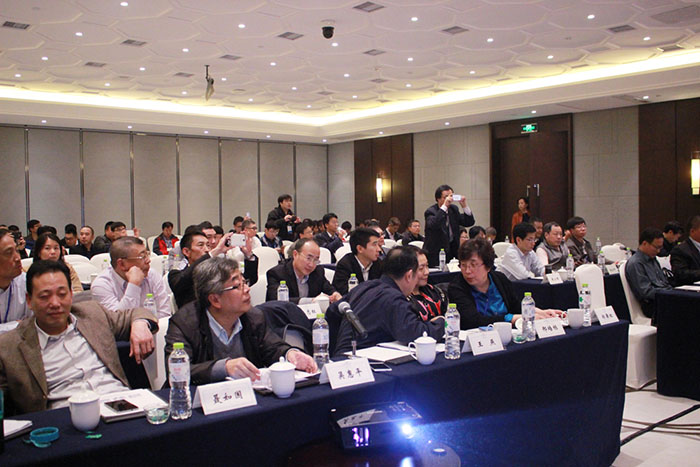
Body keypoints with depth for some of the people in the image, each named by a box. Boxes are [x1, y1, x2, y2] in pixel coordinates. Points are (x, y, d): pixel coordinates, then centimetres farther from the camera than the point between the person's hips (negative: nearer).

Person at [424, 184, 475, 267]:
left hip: (452, 250, 5)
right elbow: (434, 225, -33)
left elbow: (469, 223, 5)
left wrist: (464, 206, -10)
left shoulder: (453, 208, 8)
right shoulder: (430, 211, -11)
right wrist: (444, 206, -34)